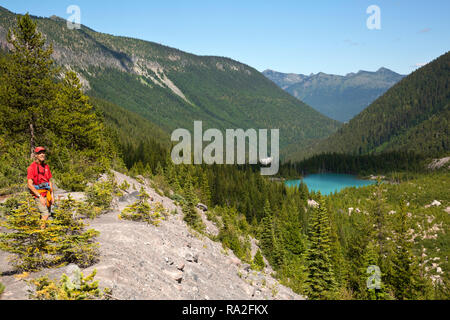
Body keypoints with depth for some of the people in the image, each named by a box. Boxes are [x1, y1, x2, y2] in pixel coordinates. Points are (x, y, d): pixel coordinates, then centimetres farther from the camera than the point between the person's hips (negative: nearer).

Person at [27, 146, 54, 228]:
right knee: (45, 214, -15)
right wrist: (40, 196, -21)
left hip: (47, 193, 6)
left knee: (47, 214, 10)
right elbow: (30, 184, -16)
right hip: (38, 193, -6)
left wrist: (52, 195, 8)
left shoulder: (46, 166, 9)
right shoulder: (32, 167, -11)